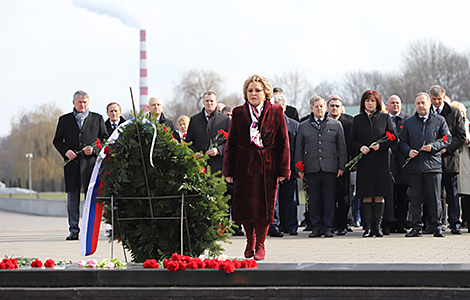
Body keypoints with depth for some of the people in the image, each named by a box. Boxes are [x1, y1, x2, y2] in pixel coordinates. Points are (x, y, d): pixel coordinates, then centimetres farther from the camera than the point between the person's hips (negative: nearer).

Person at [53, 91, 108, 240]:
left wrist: (94, 149, -8)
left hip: (91, 162, -1)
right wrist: (65, 151, -6)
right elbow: (57, 140, 13)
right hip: (72, 164, 1)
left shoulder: (97, 119, 10)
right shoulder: (64, 120, 13)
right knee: (72, 198, 2)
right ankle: (74, 230, 7)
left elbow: (105, 139, 10)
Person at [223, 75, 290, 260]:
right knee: (245, 205, 1)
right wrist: (228, 170, 2)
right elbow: (231, 143, 7)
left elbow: (283, 142, 2)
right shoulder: (238, 113, 5)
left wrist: (283, 169, -4)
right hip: (244, 165, 1)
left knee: (265, 205, 0)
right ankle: (250, 240, 23)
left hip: (268, 165, -1)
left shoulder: (275, 112, 2)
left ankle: (260, 244, 14)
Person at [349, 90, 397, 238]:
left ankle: (377, 226, 3)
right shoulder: (358, 119, 12)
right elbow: (352, 141, 10)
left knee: (380, 195, -3)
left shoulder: (385, 118, 9)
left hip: (381, 161, -1)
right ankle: (368, 227, 1)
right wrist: (360, 147, -10)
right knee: (367, 195, -2)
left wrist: (380, 145, -12)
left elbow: (392, 138, 5)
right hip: (364, 161, 1)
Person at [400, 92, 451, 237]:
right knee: (416, 198, 3)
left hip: (433, 165, -2)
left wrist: (433, 147, -10)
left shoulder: (439, 120, 7)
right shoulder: (408, 122, 13)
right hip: (414, 166, 2)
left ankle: (436, 227, 6)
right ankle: (416, 227, 10)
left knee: (434, 198, -1)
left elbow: (447, 138, 5)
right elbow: (402, 142, 15)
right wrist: (408, 151, -6)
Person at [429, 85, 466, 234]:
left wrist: (446, 148, -10)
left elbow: (461, 136, 2)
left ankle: (455, 224, 1)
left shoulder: (455, 113, 6)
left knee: (452, 194, -1)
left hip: (449, 157, -1)